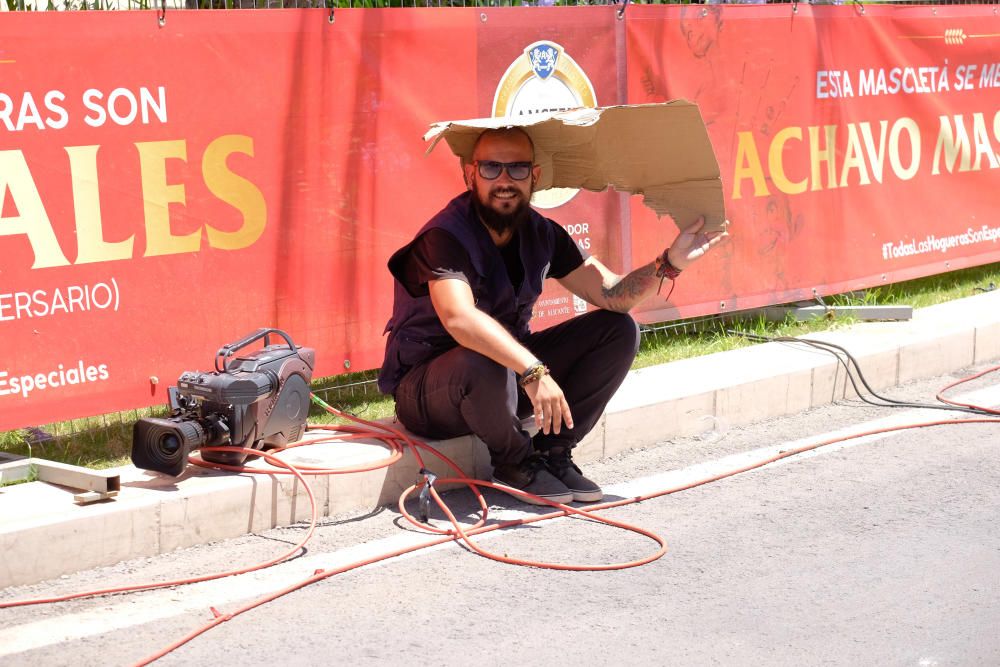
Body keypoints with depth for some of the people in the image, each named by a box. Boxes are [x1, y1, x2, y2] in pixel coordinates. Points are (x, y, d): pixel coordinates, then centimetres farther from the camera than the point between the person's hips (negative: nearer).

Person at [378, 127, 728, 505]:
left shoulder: (541, 234, 0)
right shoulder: (445, 237, -23)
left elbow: (612, 295, -5)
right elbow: (459, 318, -41)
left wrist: (671, 262, -22)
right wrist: (533, 371, -49)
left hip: (512, 370, 7)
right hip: (425, 390, -7)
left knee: (619, 331, -3)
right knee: (482, 361, -42)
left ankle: (552, 452, -1)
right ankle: (516, 461, -11)